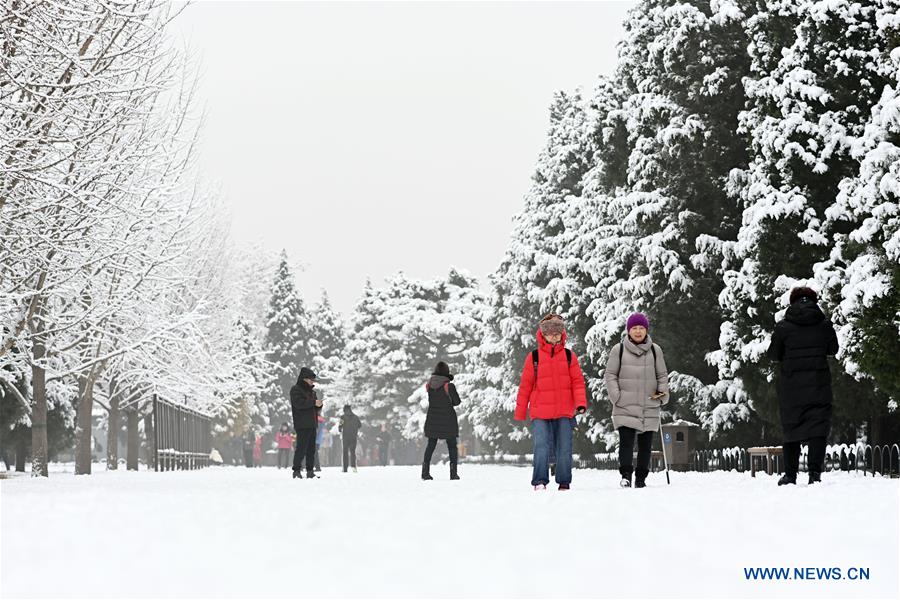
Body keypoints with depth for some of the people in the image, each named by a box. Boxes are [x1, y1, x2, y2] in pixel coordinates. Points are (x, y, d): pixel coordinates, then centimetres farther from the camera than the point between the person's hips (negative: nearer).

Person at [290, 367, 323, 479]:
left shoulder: (311, 391, 20)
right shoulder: (296, 389, -4)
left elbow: (315, 409, 23)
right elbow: (299, 403, -20)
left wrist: (319, 405, 1)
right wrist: (313, 402, -18)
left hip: (312, 424, 8)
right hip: (302, 424, -8)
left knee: (311, 449, 8)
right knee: (301, 448, -11)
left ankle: (310, 471, 13)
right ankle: (297, 471, -8)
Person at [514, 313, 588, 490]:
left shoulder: (569, 356, 7)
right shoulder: (534, 357, 4)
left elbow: (578, 381, 3)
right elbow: (525, 385, 7)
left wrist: (580, 403, -12)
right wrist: (520, 412, 8)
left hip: (564, 412, 1)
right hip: (540, 413, -1)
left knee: (564, 448, 4)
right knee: (541, 446, -12)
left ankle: (564, 482, 15)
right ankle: (540, 481, -7)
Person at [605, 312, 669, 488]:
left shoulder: (655, 350, 9)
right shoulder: (618, 350, 4)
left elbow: (662, 374, 16)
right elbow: (610, 375, 5)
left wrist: (662, 392, 1)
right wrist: (616, 396, -5)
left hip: (649, 406, 2)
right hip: (625, 407, -2)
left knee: (646, 444, 4)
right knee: (626, 441, -14)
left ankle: (641, 477, 12)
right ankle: (626, 475, -13)